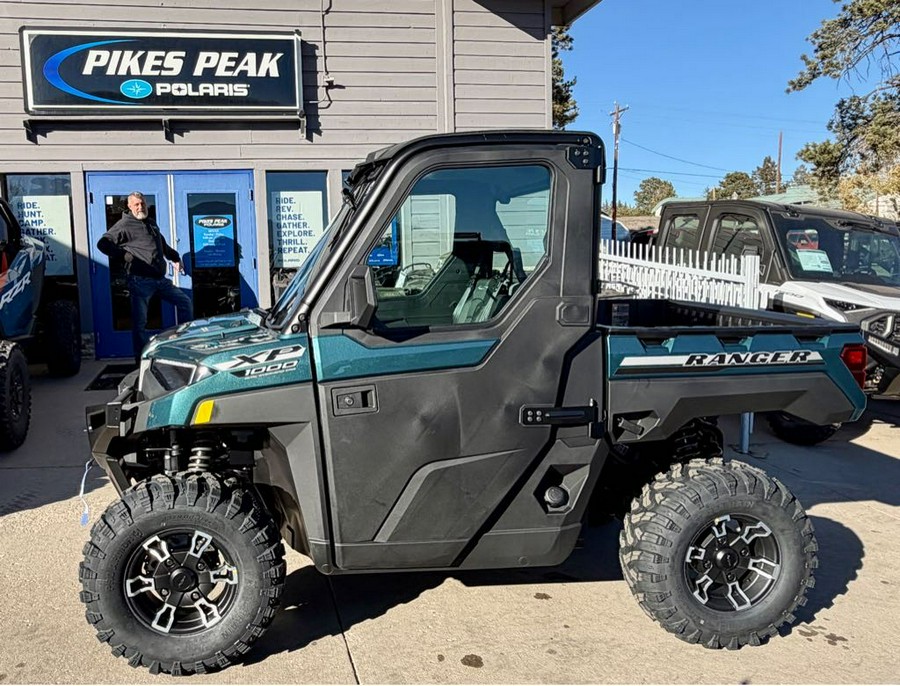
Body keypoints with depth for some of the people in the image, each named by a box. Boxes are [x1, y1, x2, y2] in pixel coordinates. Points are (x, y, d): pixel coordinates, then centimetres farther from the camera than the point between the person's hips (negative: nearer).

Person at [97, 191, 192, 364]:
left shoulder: (151, 224, 22)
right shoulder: (124, 225, -1)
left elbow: (164, 246, 39)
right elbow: (103, 243, -8)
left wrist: (176, 258, 36)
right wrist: (123, 254, -18)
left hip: (160, 279, 7)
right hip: (140, 280, -7)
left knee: (185, 302, 9)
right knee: (139, 321, -5)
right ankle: (141, 361, 4)